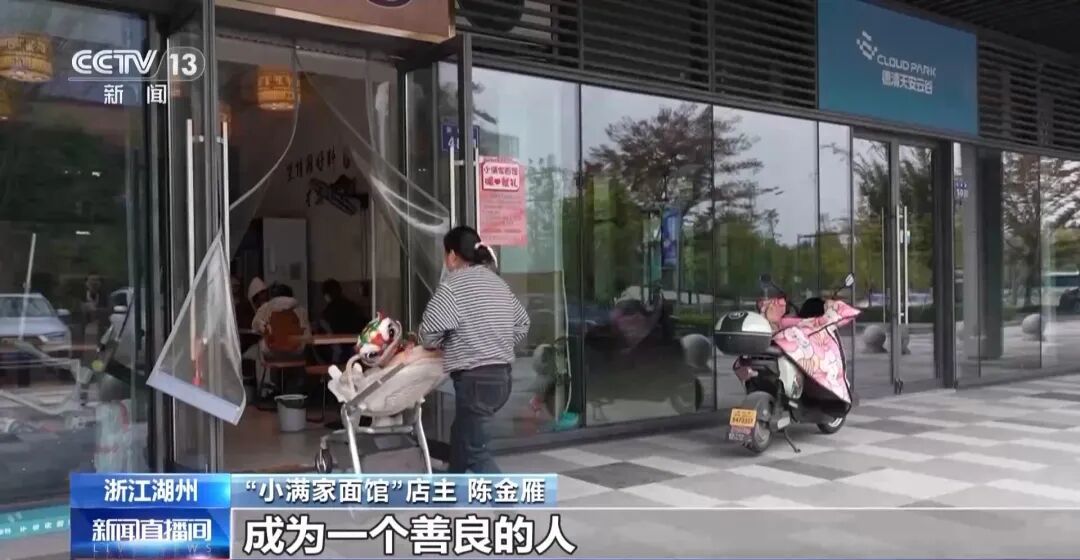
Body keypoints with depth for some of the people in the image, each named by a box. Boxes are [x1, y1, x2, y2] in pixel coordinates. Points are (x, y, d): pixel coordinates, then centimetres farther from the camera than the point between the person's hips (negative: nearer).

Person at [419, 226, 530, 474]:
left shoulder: (453, 285, -13)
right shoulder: (497, 282, 12)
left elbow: (429, 332, -16)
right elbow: (522, 323, 17)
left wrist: (438, 345, 5)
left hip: (475, 379, -9)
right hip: (501, 375, 9)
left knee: (476, 451, -2)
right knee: (461, 434, 25)